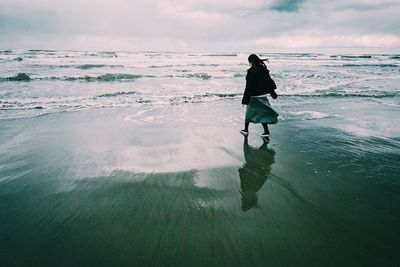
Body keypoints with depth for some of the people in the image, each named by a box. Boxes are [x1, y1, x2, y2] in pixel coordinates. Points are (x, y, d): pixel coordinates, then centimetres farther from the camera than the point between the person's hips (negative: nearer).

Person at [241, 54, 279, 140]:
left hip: (253, 96, -6)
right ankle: (266, 132, 10)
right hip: (263, 95, 6)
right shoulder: (264, 70, 3)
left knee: (249, 112, 10)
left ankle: (246, 130, 21)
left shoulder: (251, 72, -17)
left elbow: (248, 87, -18)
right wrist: (273, 93, 22)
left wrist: (245, 100, -13)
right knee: (262, 113, 12)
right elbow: (270, 82, 11)